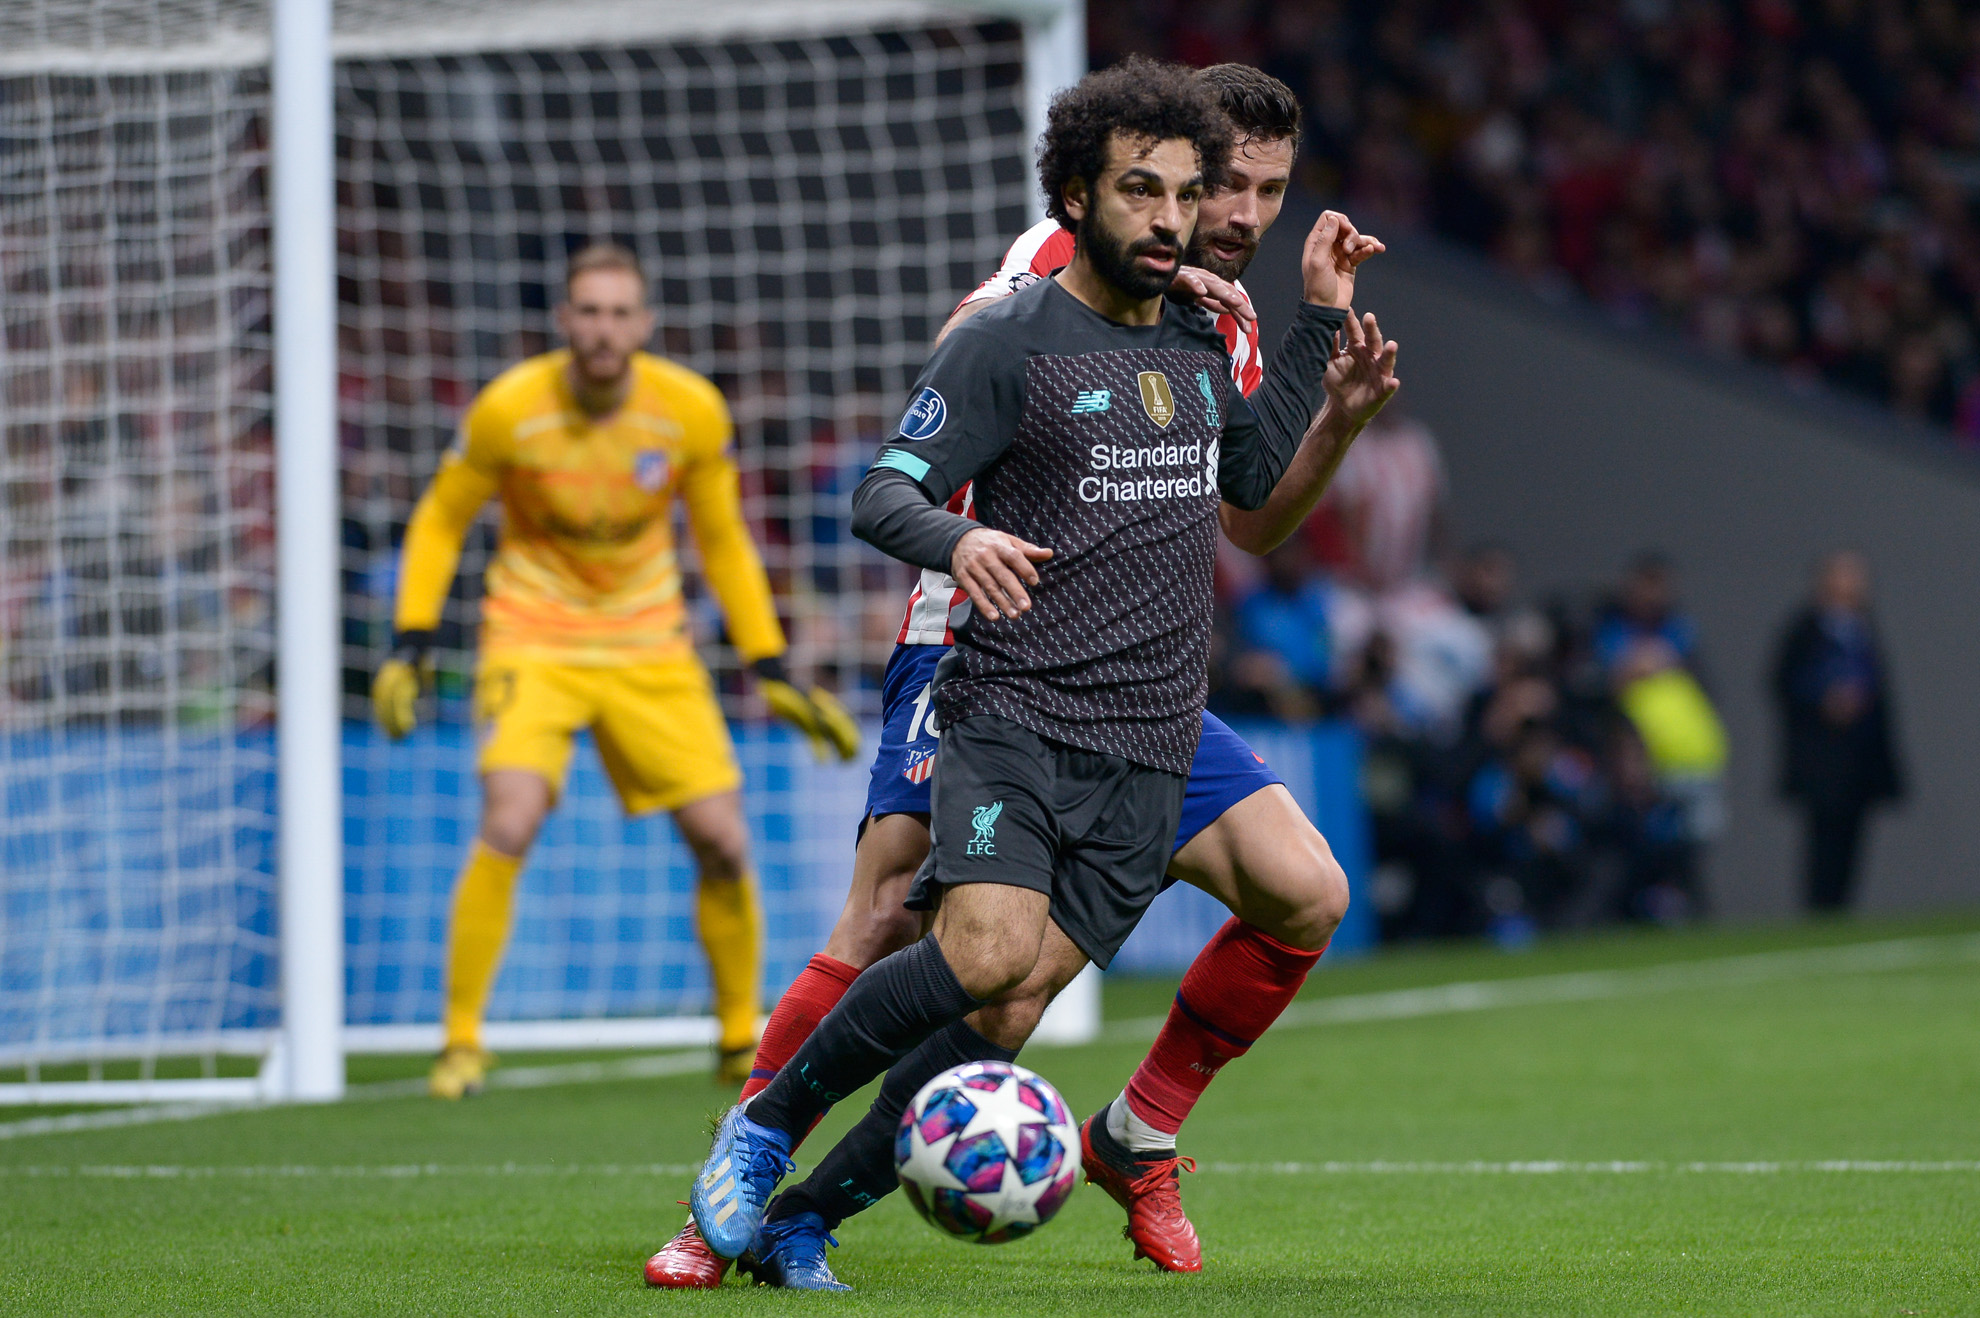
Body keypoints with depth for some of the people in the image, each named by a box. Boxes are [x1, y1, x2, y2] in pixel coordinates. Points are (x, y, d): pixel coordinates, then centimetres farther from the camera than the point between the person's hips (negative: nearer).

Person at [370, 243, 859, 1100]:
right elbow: (440, 521, 0)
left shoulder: (692, 411, -10)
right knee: (508, 826, -23)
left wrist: (771, 671, 4)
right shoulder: (509, 409, -15)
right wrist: (410, 643, -8)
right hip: (533, 639, -2)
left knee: (723, 842, -4)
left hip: (650, 648, 2)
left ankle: (741, 1041, 17)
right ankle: (460, 1043, -10)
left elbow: (724, 543, 5)